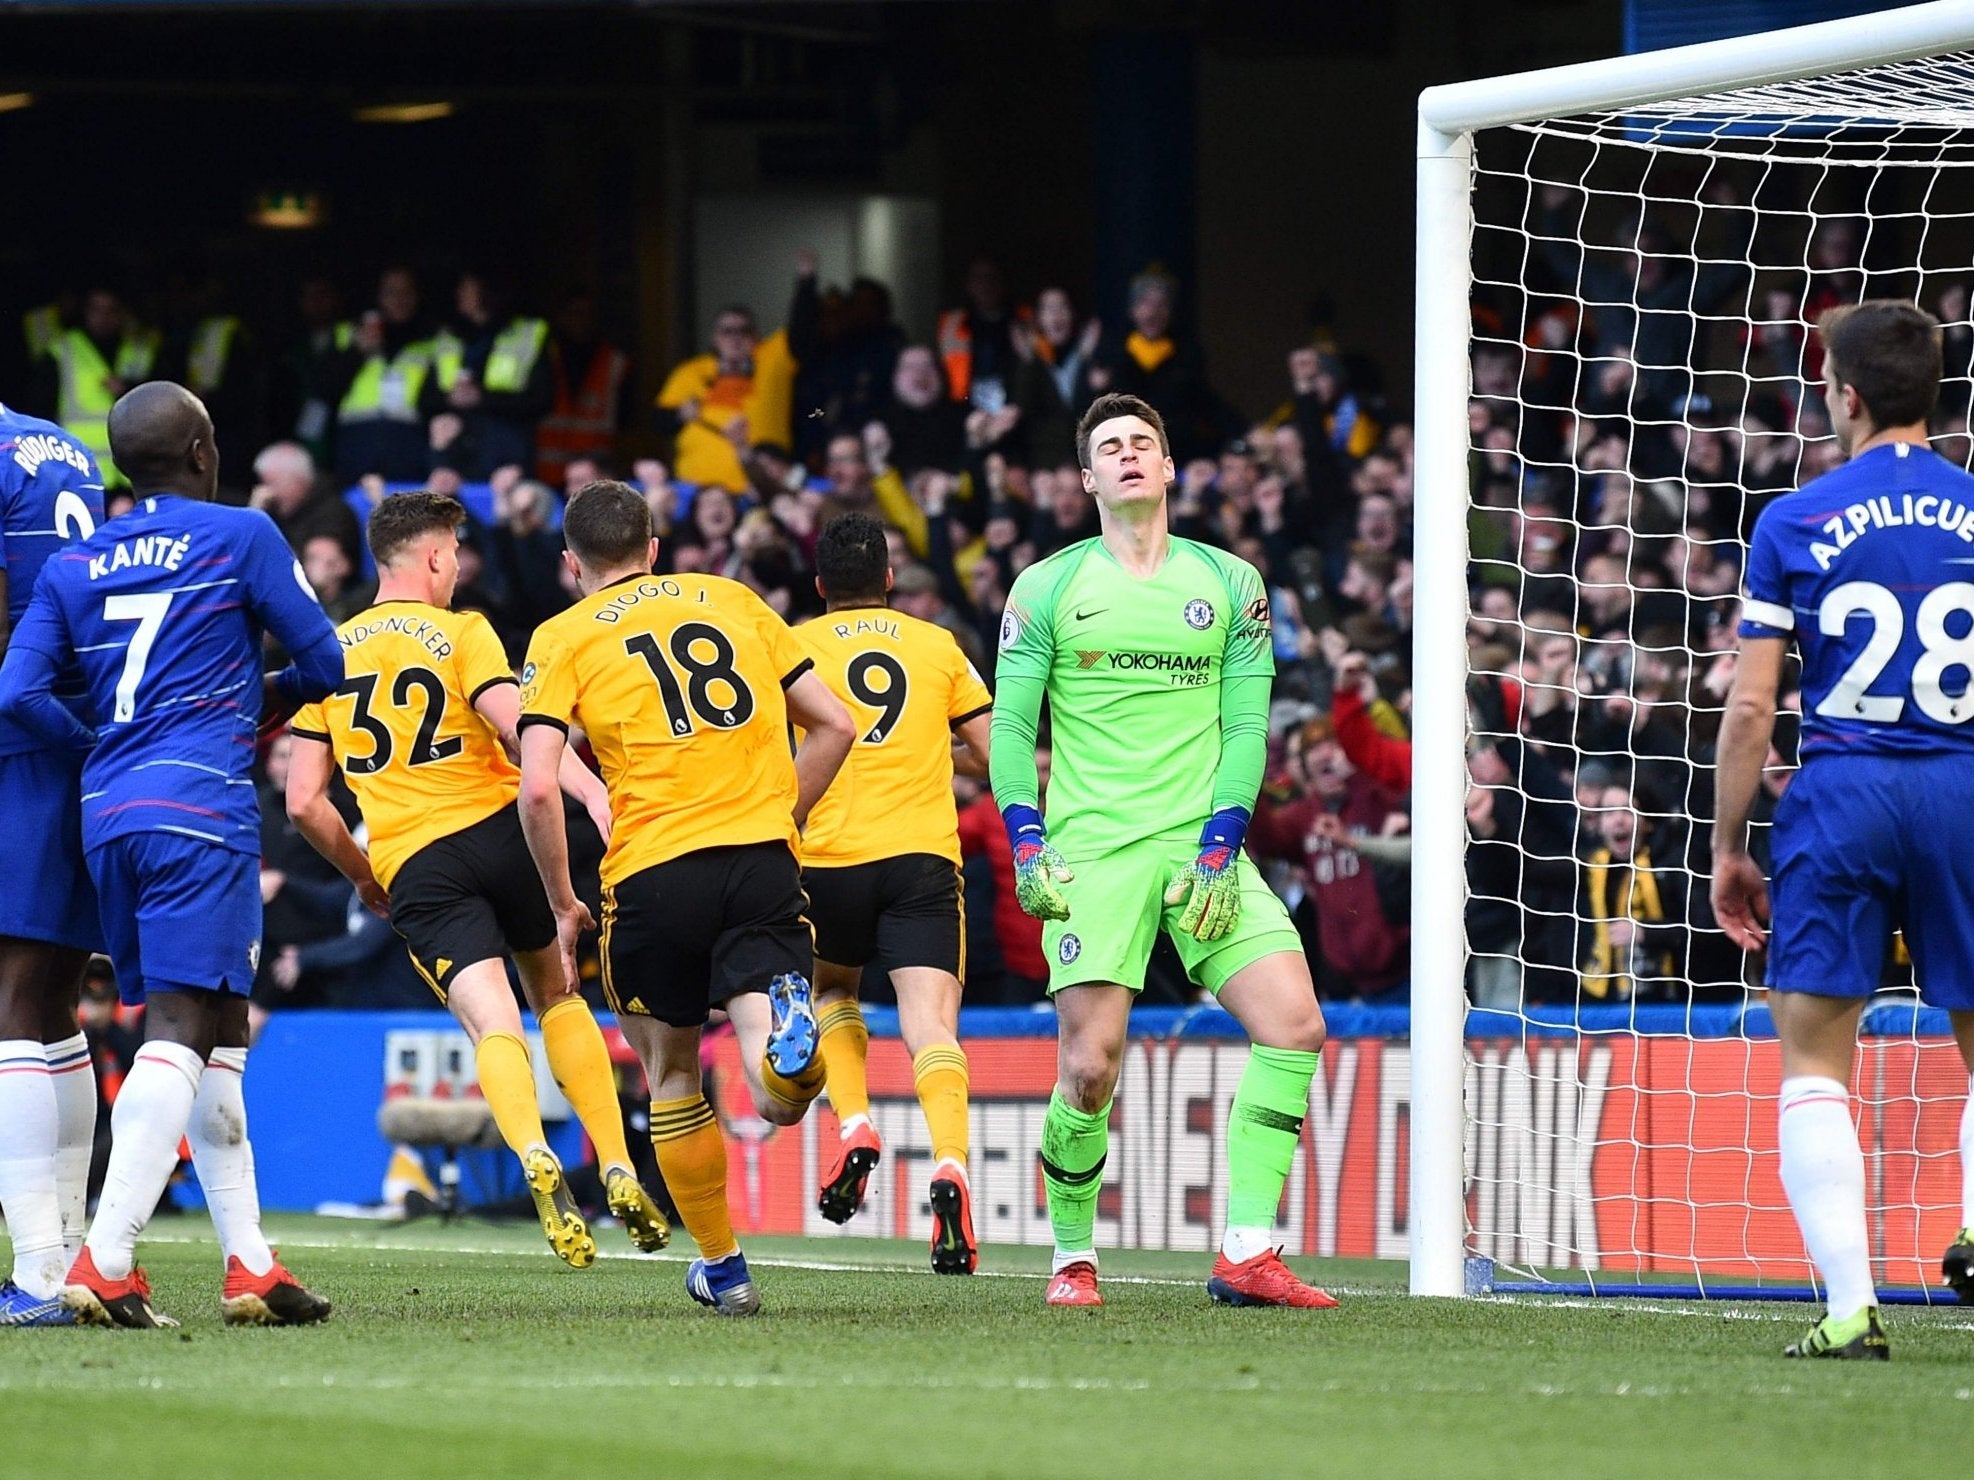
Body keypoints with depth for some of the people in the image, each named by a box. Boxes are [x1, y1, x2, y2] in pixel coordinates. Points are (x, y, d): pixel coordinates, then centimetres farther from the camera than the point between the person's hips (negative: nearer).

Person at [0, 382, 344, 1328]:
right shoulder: (240, 537, 2)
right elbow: (325, 663, 5)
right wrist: (261, 697, 25)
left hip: (106, 814, 6)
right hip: (200, 805, -6)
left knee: (216, 1029, 15)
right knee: (182, 1026, -11)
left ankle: (248, 1264, 15)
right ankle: (105, 1263, -25)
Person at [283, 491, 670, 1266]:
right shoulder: (460, 633, 1)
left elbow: (304, 801, 10)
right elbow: (520, 728, -17)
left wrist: (362, 871, 24)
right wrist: (593, 793, -27)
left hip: (411, 866, 1)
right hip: (498, 829, -1)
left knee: (493, 1021, -10)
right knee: (556, 993, 20)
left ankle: (536, 1159, -39)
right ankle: (619, 1173, 12)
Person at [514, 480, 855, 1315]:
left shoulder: (565, 637, 7)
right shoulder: (733, 601, 18)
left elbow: (539, 788, -5)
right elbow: (833, 726, 16)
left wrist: (563, 907, 7)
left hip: (655, 873, -1)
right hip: (764, 864, 2)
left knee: (673, 1072, 20)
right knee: (779, 1103, -7)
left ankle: (721, 1267, 25)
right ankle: (787, 1032, -41)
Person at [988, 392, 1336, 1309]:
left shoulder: (1229, 584, 9)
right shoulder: (1048, 587, 5)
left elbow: (1245, 727, 7)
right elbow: (1011, 728, 6)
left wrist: (1218, 851, -5)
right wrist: (1028, 853, -5)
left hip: (1203, 848, 2)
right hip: (1093, 855, -2)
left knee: (1294, 1026, -13)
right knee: (1090, 1066, -11)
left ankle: (1245, 1254, -9)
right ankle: (1072, 1259, 9)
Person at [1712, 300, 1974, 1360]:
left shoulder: (1794, 524, 0)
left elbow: (1750, 706, -1)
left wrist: (1727, 849, 8)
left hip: (1840, 795, -2)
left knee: (1814, 1063, 4)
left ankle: (1850, 1304, -8)